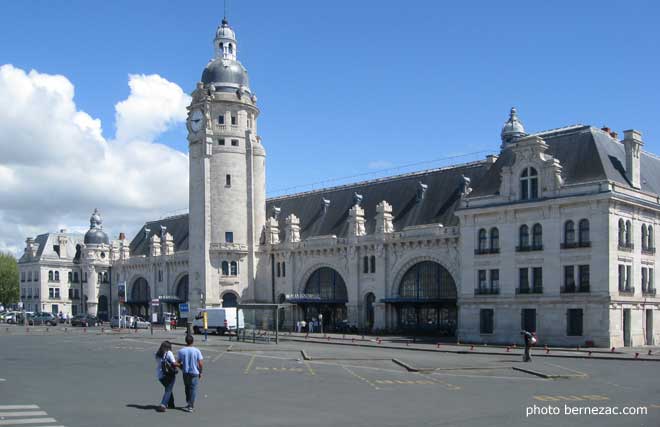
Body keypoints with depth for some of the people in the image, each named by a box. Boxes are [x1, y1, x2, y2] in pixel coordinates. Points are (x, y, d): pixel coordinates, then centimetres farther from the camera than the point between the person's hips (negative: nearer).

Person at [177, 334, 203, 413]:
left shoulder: (181, 351, -6)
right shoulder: (197, 351, -12)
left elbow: (179, 363, 0)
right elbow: (201, 364, -12)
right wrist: (200, 372, 4)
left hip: (185, 373, 2)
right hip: (194, 373, -2)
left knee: (187, 388, 19)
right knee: (193, 389, 6)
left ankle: (190, 404, 28)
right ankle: (190, 406, 4)